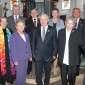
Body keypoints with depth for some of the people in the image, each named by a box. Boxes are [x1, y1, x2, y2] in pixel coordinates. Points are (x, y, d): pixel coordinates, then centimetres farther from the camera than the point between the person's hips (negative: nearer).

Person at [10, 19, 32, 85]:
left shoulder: (26, 35, 8)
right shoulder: (13, 36, -11)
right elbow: (13, 49, -12)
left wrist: (30, 56, 13)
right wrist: (15, 60, -12)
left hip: (26, 58, 6)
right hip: (19, 59, -6)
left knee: (24, 73, 16)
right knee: (20, 74, 3)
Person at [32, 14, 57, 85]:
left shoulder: (52, 30, 0)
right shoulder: (36, 30, 5)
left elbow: (55, 43, 1)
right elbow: (33, 42, 8)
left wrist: (54, 54, -2)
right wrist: (33, 53, 5)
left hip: (48, 55, -1)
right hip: (38, 55, 1)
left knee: (47, 73, 15)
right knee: (38, 73, 7)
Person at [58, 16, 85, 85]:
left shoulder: (77, 33, -5)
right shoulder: (61, 32, 6)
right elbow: (58, 44, 11)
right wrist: (58, 52, 9)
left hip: (72, 60, -2)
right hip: (63, 60, 3)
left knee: (72, 77, 10)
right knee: (63, 77, 17)